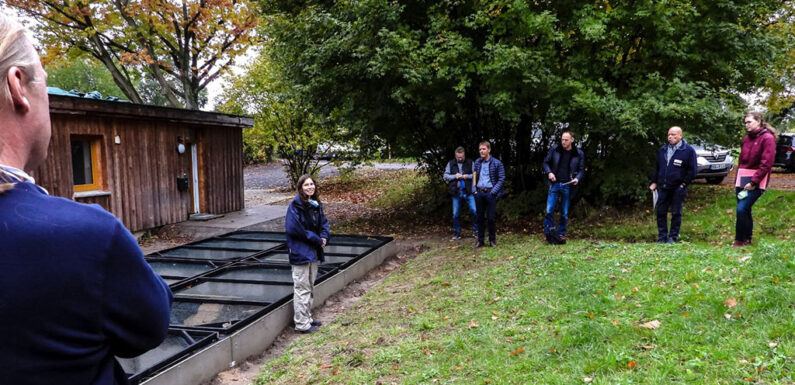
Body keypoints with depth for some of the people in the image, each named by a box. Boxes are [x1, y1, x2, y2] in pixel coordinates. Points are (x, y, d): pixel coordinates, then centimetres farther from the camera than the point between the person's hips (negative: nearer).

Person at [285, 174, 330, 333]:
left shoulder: (316, 204, 7)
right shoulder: (295, 205, -15)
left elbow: (323, 222, 16)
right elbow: (293, 228, -21)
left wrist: (324, 237, -6)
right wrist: (317, 239, -17)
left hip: (313, 252, 8)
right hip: (300, 253, -8)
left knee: (310, 287, 17)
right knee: (302, 288, -2)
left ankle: (307, 318, 30)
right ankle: (302, 324, 7)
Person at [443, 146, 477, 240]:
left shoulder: (470, 163, 4)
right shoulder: (451, 164, 8)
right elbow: (445, 176, 6)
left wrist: (468, 176, -13)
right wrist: (454, 176, -10)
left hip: (468, 192, -1)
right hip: (456, 193, 2)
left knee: (474, 211, -7)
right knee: (456, 214, 6)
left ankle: (476, 231, 7)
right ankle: (457, 233, 18)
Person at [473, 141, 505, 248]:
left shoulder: (496, 163, -4)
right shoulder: (477, 162, 9)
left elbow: (501, 179, -5)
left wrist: (493, 192, -12)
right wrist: (474, 190, 4)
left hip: (490, 193, -4)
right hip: (479, 193, 4)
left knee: (491, 218, 1)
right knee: (480, 218, 8)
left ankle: (492, 240, 15)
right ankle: (480, 240, 17)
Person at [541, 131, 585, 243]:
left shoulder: (579, 154, 3)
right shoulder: (554, 149, 2)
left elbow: (581, 170, 10)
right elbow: (545, 163, 10)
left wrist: (577, 178, -10)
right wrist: (549, 172, -9)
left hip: (567, 186, 0)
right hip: (554, 184, 0)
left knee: (565, 213, 7)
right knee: (549, 211, -7)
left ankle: (561, 234, 19)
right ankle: (548, 234, 3)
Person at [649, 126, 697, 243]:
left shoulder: (688, 150, -4)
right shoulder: (662, 150, 12)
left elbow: (693, 170, -3)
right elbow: (657, 168, 21)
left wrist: (684, 183, -8)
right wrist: (654, 182, 14)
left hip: (678, 188, -4)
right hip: (663, 187, 5)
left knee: (676, 213, 3)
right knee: (660, 212, 4)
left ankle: (673, 237, 12)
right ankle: (662, 237, 14)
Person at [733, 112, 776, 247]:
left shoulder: (767, 138, -8)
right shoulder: (746, 138, 14)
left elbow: (766, 164, -14)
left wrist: (753, 182, -17)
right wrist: (737, 180, 12)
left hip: (755, 184, -7)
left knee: (741, 209, -15)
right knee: (745, 211, 10)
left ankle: (740, 240, -5)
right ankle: (747, 238, 22)